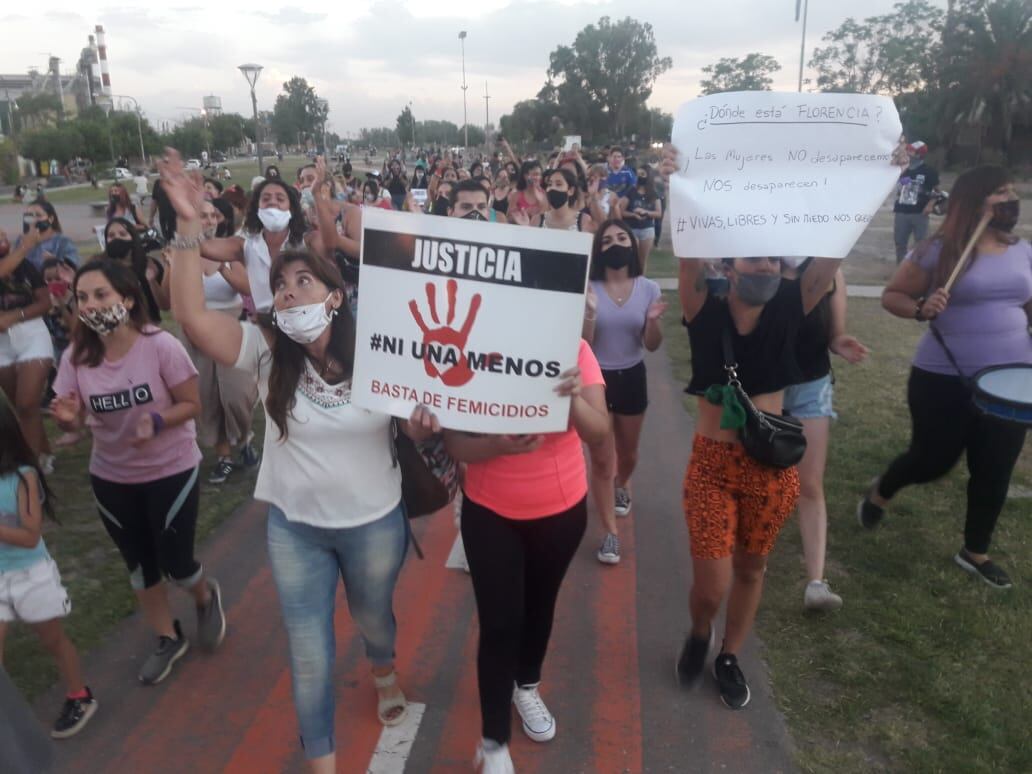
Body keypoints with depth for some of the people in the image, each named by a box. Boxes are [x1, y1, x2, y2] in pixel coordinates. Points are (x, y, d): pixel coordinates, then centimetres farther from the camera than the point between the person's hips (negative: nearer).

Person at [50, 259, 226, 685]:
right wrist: (67, 418, -27)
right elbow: (74, 419, -4)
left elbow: (192, 404, -14)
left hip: (172, 471, -4)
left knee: (174, 563, 2)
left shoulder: (161, 346, -21)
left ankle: (206, 595, 39)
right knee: (139, 564, 17)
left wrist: (157, 421, -32)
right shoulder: (76, 356, -9)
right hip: (111, 478, 5)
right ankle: (168, 638, 39)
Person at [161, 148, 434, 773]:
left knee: (373, 617, 27)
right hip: (295, 527, 1)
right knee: (309, 656, 13)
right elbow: (193, 317, -26)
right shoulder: (267, 353, -12)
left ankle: (385, 670, 64)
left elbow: (411, 429, -2)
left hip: (375, 523, 0)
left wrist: (425, 426, -26)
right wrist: (190, 229, -32)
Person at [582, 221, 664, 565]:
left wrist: (653, 320, -23)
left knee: (627, 453, 21)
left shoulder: (648, 289, -5)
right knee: (601, 460, 1)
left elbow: (652, 346, -3)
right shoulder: (588, 289, -11)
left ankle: (621, 487, 56)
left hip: (632, 378, 2)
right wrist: (589, 312, -30)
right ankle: (611, 533, 13)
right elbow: (582, 343, -15)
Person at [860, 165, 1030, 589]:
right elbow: (892, 295, -6)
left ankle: (975, 552, 34)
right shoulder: (940, 250, -11)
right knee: (933, 461, 8)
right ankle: (880, 492, 41)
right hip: (944, 380, -5)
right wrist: (921, 308, -25)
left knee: (995, 472, 13)